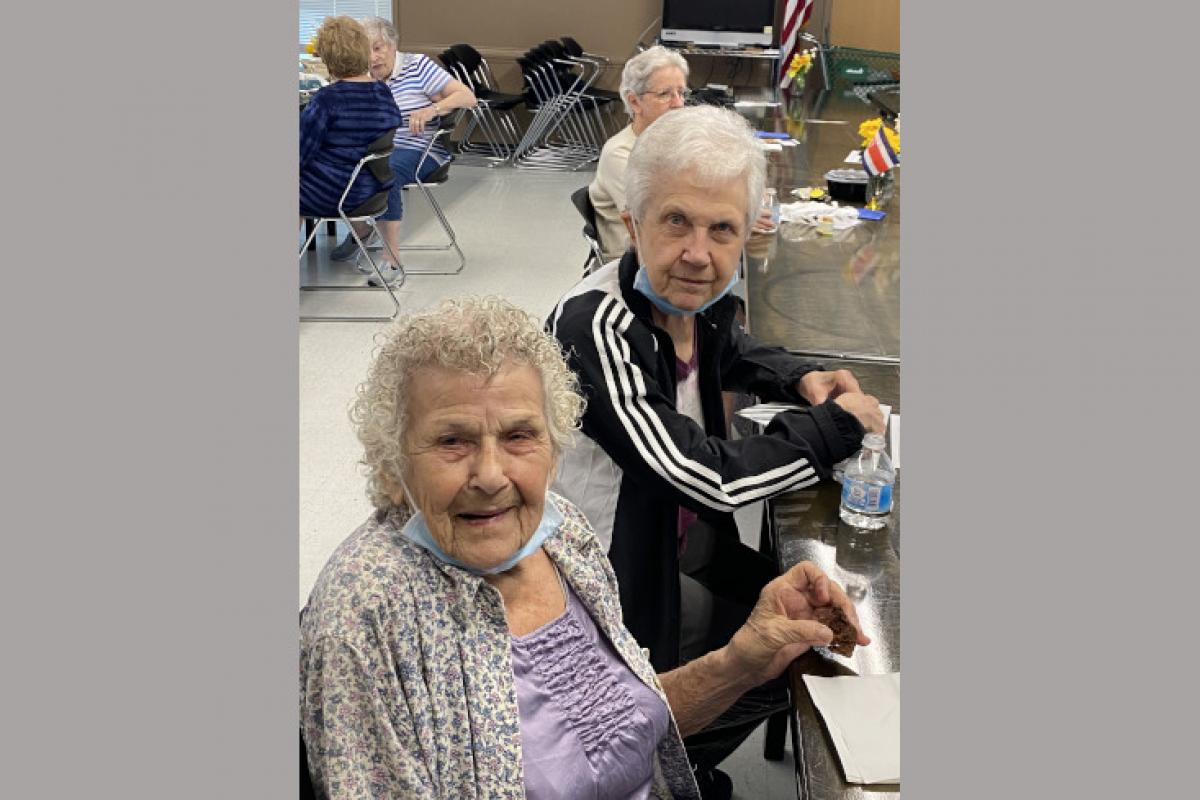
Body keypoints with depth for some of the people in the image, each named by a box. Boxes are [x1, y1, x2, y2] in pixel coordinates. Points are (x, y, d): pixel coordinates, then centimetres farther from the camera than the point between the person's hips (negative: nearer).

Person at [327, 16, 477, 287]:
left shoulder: (418, 66, -5)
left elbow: (468, 97, -12)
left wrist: (431, 110, -26)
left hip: (422, 152, -5)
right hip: (378, 149, 6)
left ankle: (392, 261, -31)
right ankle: (360, 230, 10)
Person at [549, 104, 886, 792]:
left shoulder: (699, 298, -5)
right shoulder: (596, 326, -30)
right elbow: (710, 478, -33)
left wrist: (802, 378, 0)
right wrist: (836, 426, -18)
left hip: (687, 540, 8)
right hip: (618, 575, -8)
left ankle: (681, 763, 32)